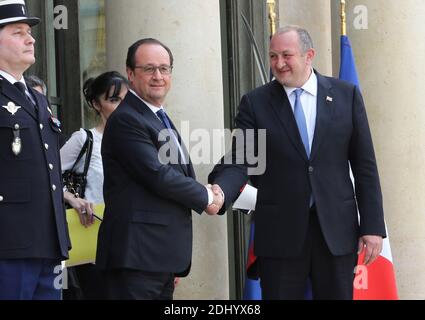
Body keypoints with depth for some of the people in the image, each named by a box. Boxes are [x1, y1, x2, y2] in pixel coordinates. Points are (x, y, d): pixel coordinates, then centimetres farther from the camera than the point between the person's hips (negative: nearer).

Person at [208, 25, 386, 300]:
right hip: (280, 232, 0)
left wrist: (373, 225, 0)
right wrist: (219, 191, -28)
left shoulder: (346, 95, 3)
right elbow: (239, 162, -6)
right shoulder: (255, 102, 2)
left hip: (337, 228, 1)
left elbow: (364, 164, 4)